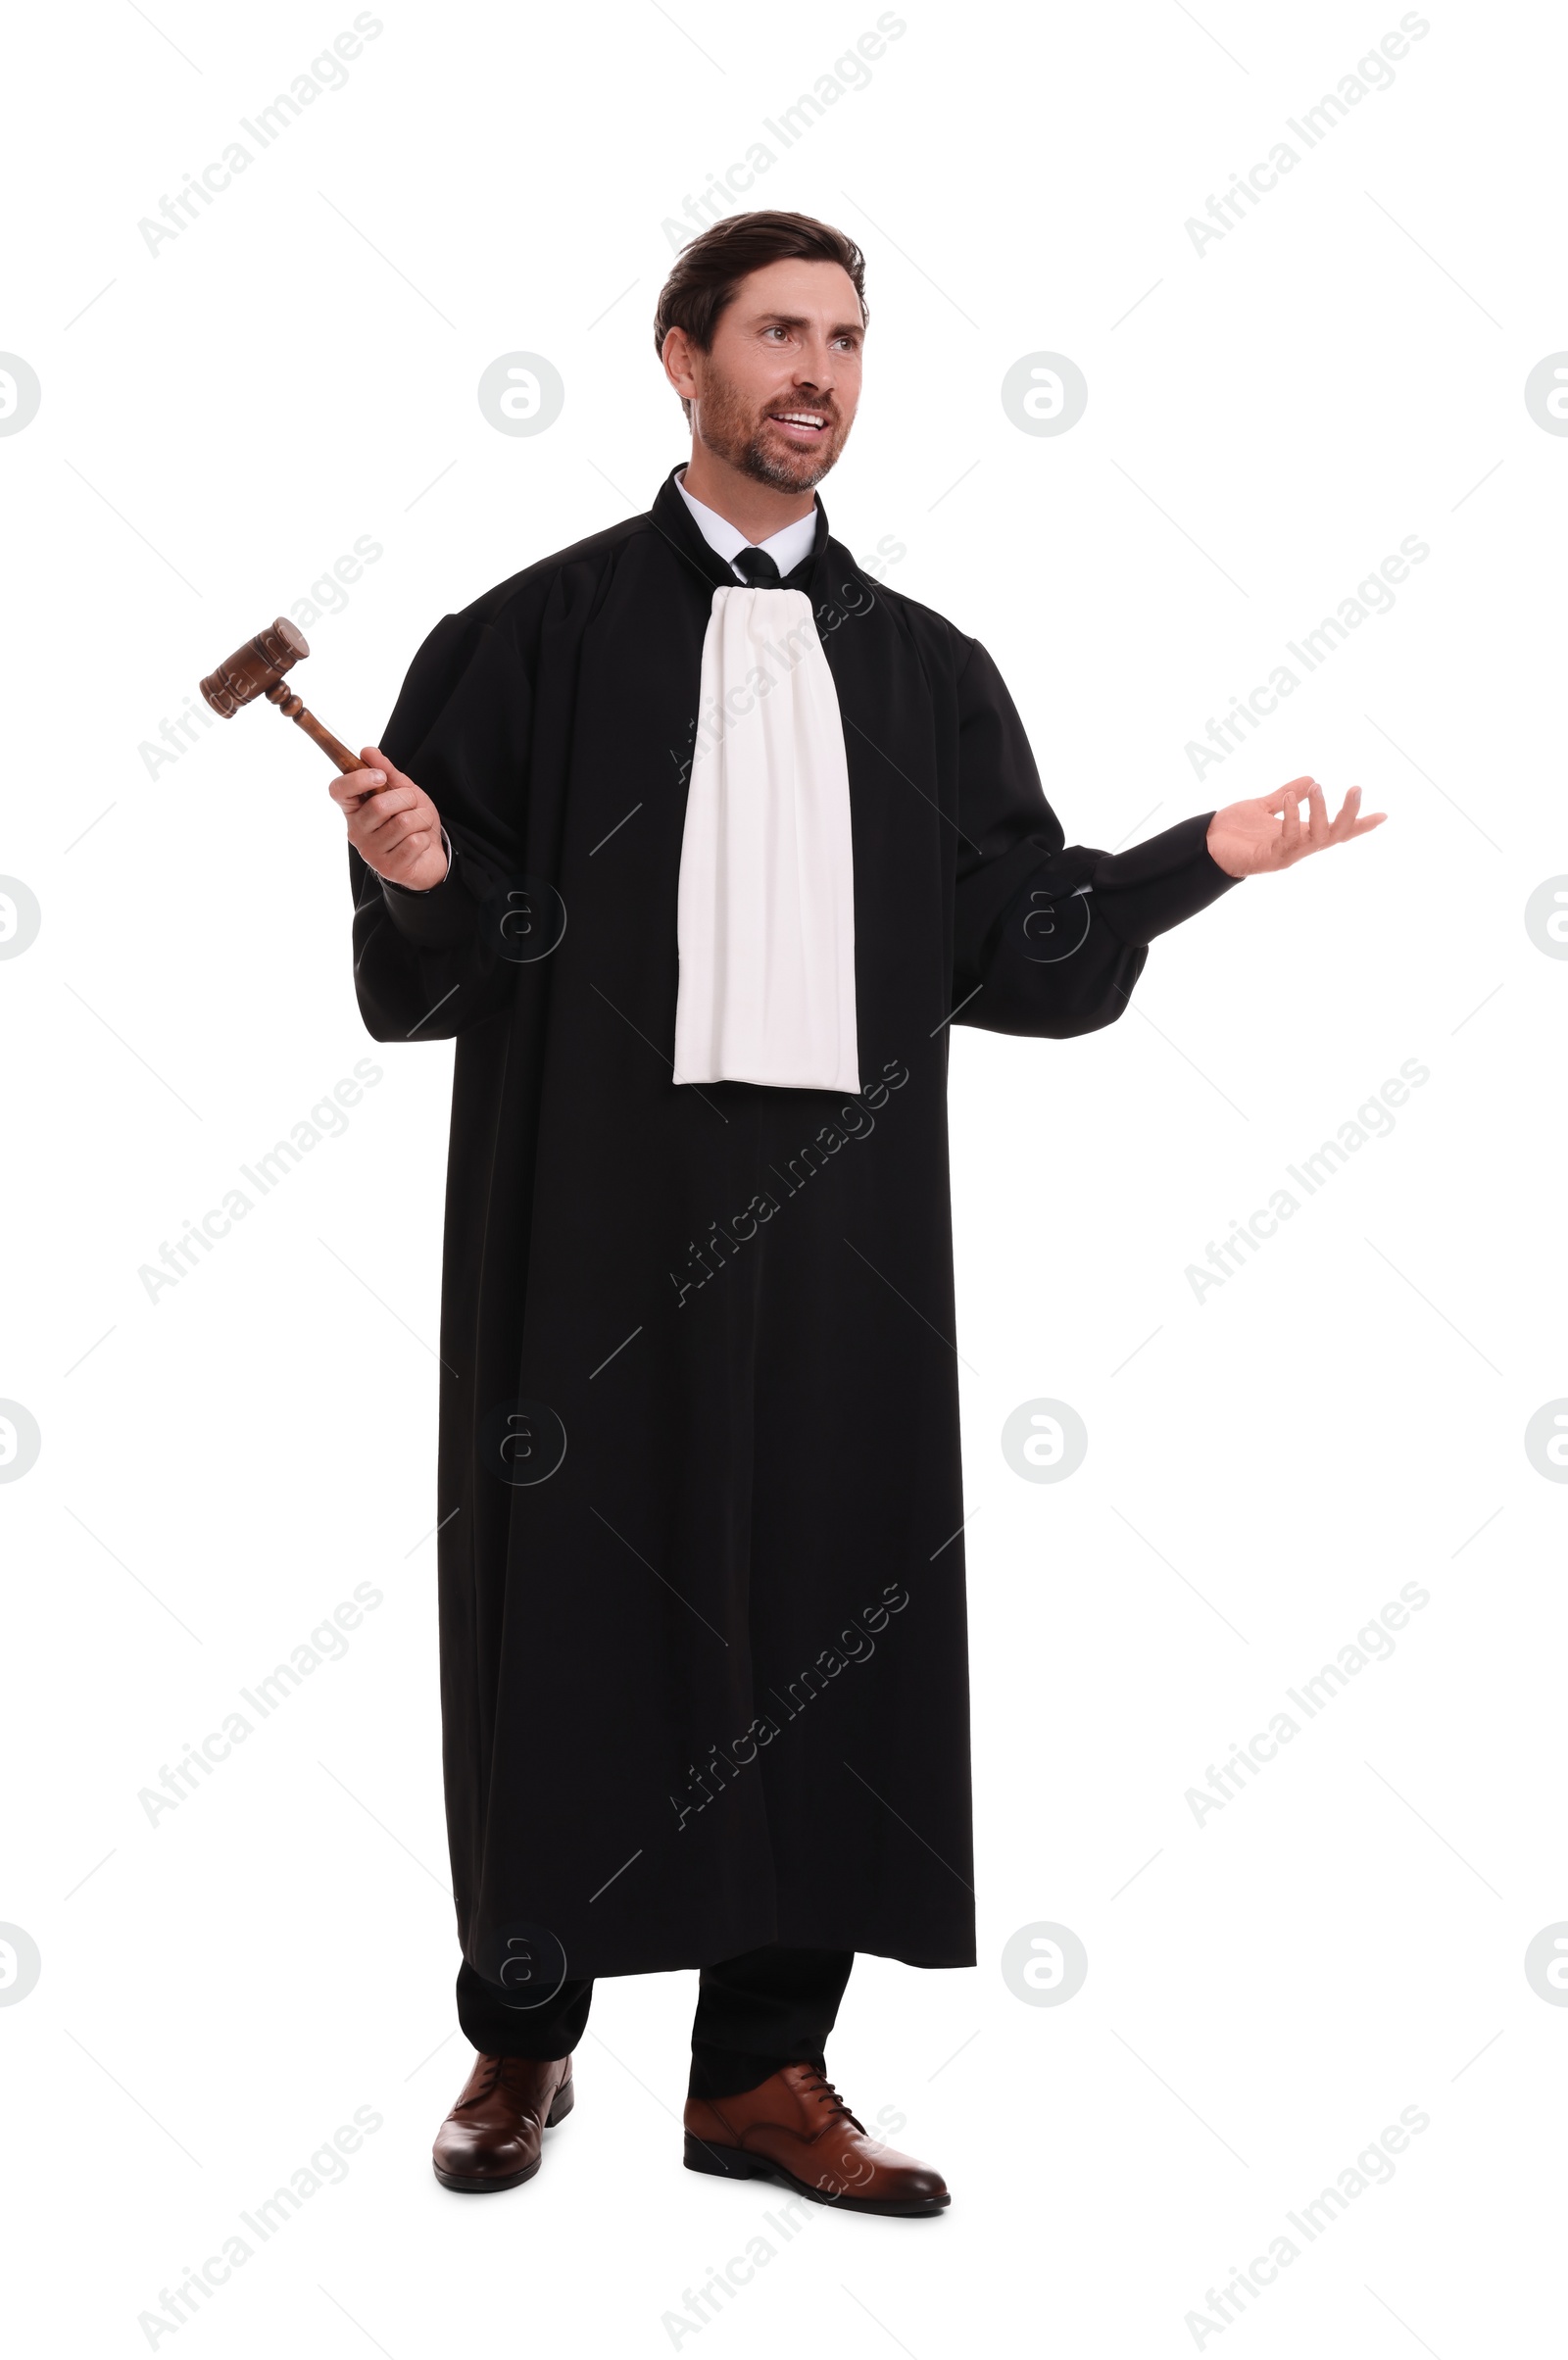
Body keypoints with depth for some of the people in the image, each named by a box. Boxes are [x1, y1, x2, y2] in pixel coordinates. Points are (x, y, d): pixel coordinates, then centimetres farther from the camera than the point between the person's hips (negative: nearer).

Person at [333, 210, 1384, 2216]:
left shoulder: (928, 672, 14)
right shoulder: (537, 633, 5)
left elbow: (1016, 948, 11)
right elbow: (434, 968, 1)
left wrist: (1205, 857, 1)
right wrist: (422, 877, -19)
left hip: (844, 1217, 3)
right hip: (595, 1208, -2)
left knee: (825, 1606, 4)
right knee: (571, 1601, 3)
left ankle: (763, 2067, 19)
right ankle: (522, 2038, 22)